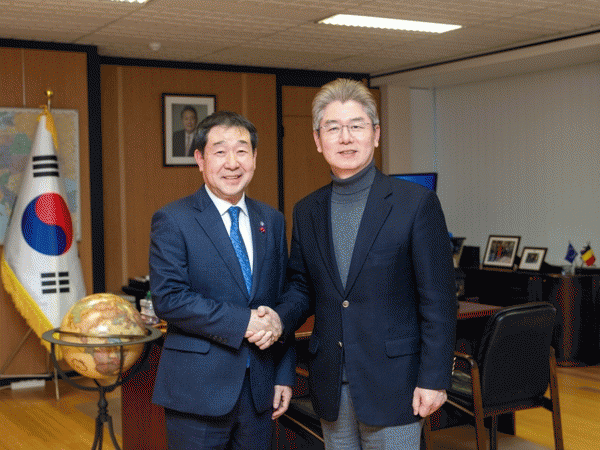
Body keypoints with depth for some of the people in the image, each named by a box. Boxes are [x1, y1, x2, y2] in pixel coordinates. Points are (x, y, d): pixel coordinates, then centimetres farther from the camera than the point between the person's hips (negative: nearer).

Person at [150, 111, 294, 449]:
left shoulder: (272, 221, 9)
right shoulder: (173, 221, -6)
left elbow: (283, 303, 12)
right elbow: (168, 298, -16)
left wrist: (285, 375, 8)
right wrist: (242, 322, -19)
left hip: (260, 391, 5)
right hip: (198, 391, -4)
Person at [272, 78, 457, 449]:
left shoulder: (417, 203, -8)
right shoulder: (307, 211, 7)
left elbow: (439, 301, -9)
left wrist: (433, 379, -12)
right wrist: (278, 320, -6)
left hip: (392, 386, -4)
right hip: (331, 389, 5)